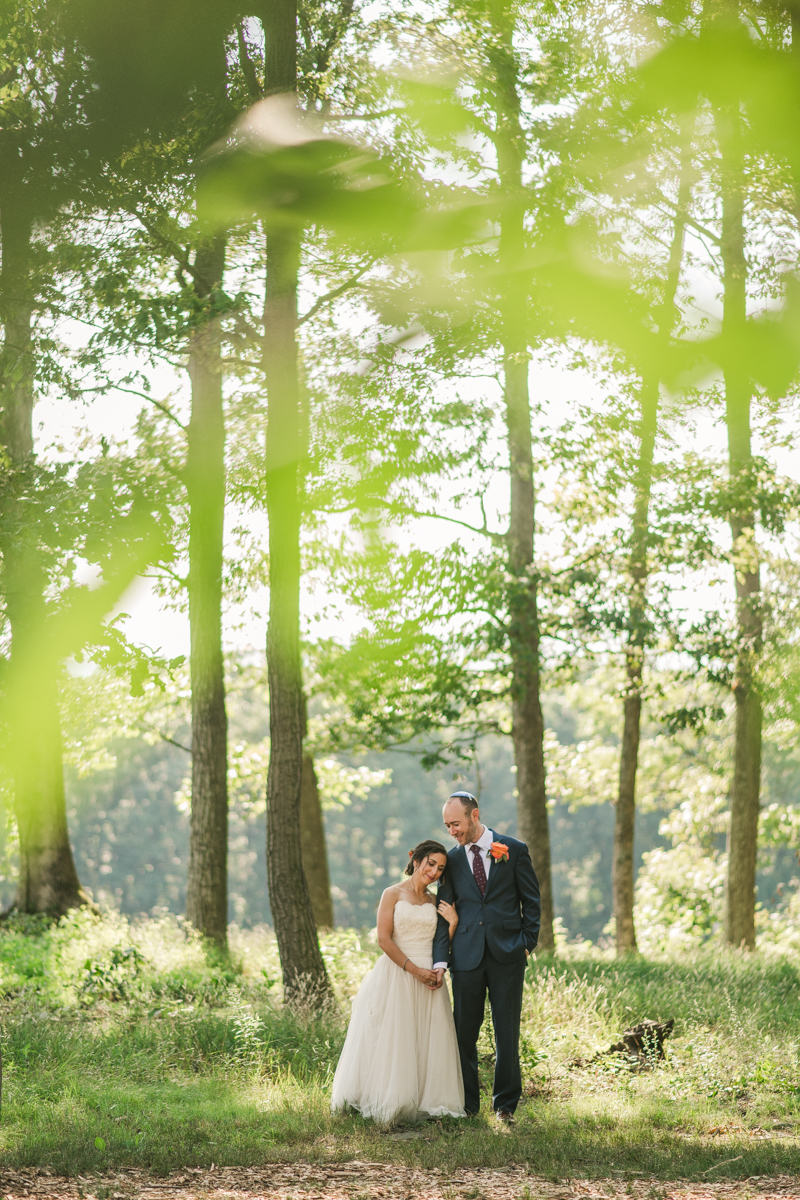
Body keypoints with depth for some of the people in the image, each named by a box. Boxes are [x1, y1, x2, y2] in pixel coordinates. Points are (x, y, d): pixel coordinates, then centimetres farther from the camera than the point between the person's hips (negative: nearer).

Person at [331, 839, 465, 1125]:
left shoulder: (435, 903, 15)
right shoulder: (393, 895, 0)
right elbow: (384, 939, -9)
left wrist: (453, 922, -3)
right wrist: (415, 970, -14)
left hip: (429, 977, 5)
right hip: (397, 976, -4)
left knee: (429, 1042, -1)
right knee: (394, 1041, -7)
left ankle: (428, 1103, 5)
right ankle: (388, 1105, -6)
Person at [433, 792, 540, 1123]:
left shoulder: (514, 850, 2)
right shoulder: (452, 859, 8)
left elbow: (531, 901, 7)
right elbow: (444, 912, 4)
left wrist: (528, 944, -2)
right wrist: (440, 959, -6)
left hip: (507, 955, -2)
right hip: (467, 957, 2)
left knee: (507, 1033, 2)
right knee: (464, 1032, 4)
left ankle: (505, 1104, 12)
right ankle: (466, 1105, 14)